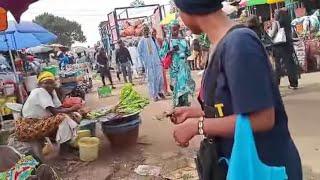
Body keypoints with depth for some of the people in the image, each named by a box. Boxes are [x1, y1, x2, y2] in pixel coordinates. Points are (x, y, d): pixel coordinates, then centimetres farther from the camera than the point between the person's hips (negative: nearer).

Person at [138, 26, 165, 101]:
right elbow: (139, 52, 5)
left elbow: (158, 49, 12)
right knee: (151, 78, 0)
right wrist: (144, 61, 0)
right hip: (148, 63, -2)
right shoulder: (141, 41, 1)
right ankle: (154, 95, 7)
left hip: (156, 61, 2)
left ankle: (159, 91, 20)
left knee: (159, 76, 1)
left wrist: (159, 58, 6)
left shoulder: (153, 39, 6)